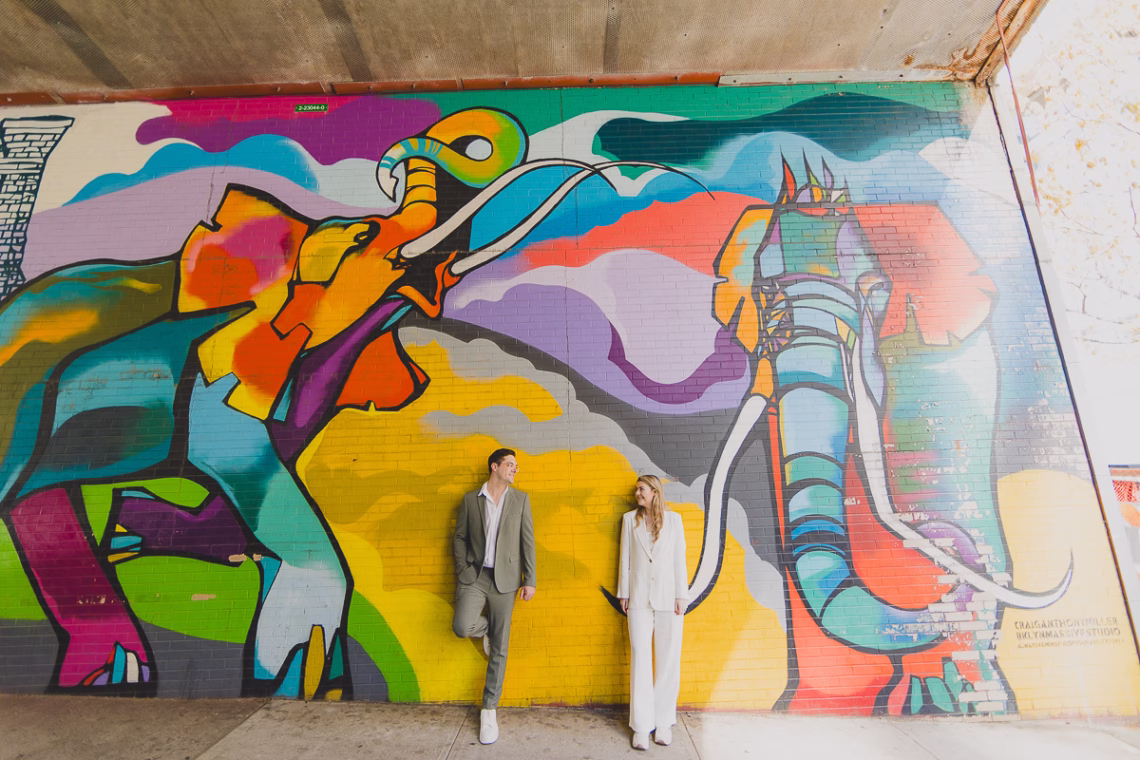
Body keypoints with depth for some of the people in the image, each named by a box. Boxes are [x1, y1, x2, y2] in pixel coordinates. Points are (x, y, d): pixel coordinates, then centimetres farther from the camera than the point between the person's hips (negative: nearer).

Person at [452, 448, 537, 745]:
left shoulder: (520, 499, 3)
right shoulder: (470, 499, 4)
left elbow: (527, 541, 1)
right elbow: (460, 537, 7)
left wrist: (530, 580, -3)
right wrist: (462, 569, -5)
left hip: (505, 579, 0)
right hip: (475, 576, 0)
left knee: (499, 650, 5)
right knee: (462, 627, -20)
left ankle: (489, 710, 24)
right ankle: (486, 628, 17)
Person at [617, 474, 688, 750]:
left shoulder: (673, 519, 1)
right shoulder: (630, 519, 4)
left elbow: (679, 559, 2)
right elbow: (625, 558, 6)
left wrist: (681, 596, -1)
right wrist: (623, 593, 5)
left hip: (668, 598, 0)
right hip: (639, 599, 0)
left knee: (668, 662, 7)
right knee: (640, 661, 3)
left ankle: (664, 722, 23)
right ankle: (642, 726, 14)